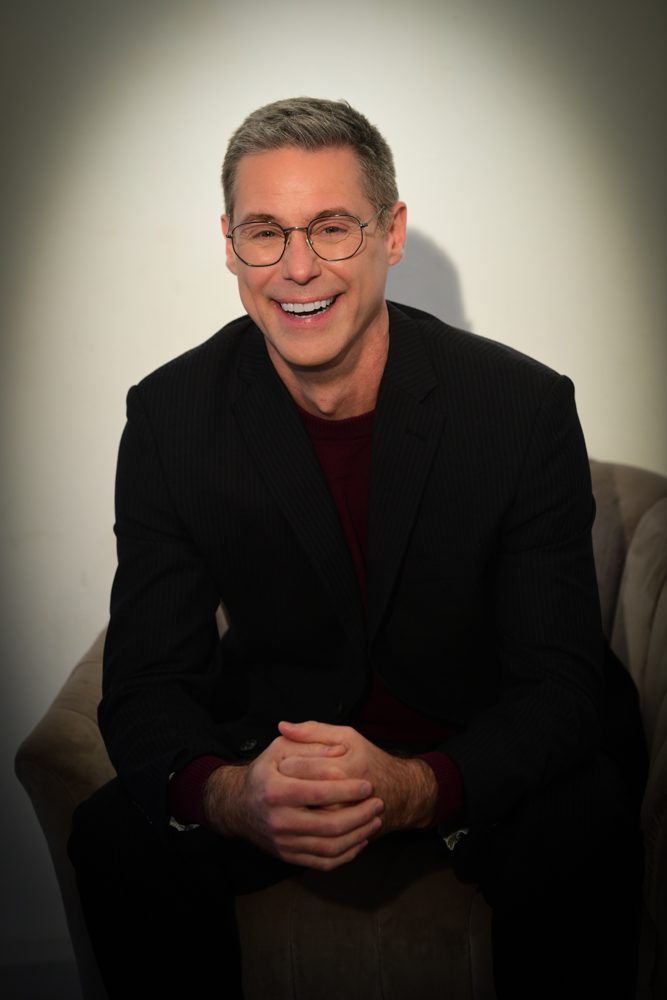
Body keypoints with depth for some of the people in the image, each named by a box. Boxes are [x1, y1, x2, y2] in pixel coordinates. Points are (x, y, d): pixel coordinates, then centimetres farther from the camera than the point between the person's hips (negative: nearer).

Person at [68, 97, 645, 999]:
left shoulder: (526, 405, -18)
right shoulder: (170, 416, -13)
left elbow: (561, 686, -19)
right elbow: (148, 685, -13)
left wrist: (414, 786, -40)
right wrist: (228, 795, -37)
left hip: (472, 750, -1)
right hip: (268, 740, 1)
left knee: (584, 831, -31)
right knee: (118, 839, -24)